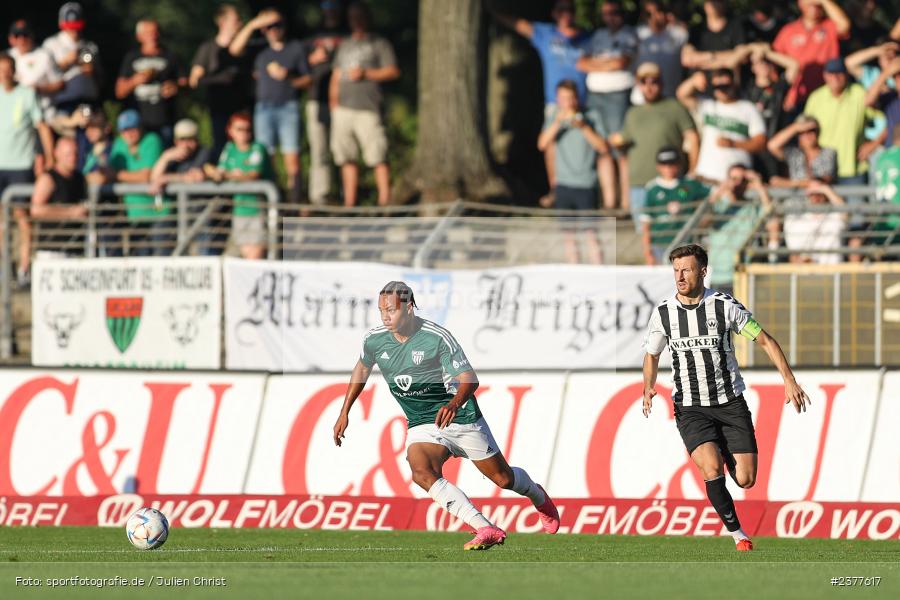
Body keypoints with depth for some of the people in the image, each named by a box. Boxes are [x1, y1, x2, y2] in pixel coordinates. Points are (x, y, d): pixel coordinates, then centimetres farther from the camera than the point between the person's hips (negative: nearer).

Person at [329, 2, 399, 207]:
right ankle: (349, 202, 6)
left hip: (368, 110, -6)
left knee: (378, 158, -12)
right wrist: (333, 101, 11)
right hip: (343, 109, 6)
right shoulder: (345, 45, 23)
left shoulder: (379, 44, 7)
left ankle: (384, 200, -15)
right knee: (347, 158, 3)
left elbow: (393, 72, -2)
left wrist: (366, 74, -10)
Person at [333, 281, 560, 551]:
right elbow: (362, 368, 15)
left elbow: (469, 379, -23)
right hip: (422, 425, 3)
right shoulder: (374, 339, -8)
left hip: (462, 417, -3)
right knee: (423, 474, -28)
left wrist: (455, 403, -44)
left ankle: (538, 497, 47)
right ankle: (486, 530, -31)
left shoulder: (437, 337, -22)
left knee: (503, 478, 10)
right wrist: (344, 412, 15)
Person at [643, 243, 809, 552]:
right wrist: (648, 389, -4)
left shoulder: (725, 306, -8)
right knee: (712, 469, -24)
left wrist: (789, 380, -9)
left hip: (731, 404, 0)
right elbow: (652, 354, 15)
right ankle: (737, 533, -9)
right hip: (690, 409, 0)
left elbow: (765, 340, 0)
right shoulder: (663, 313, -2)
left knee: (745, 480, -5)